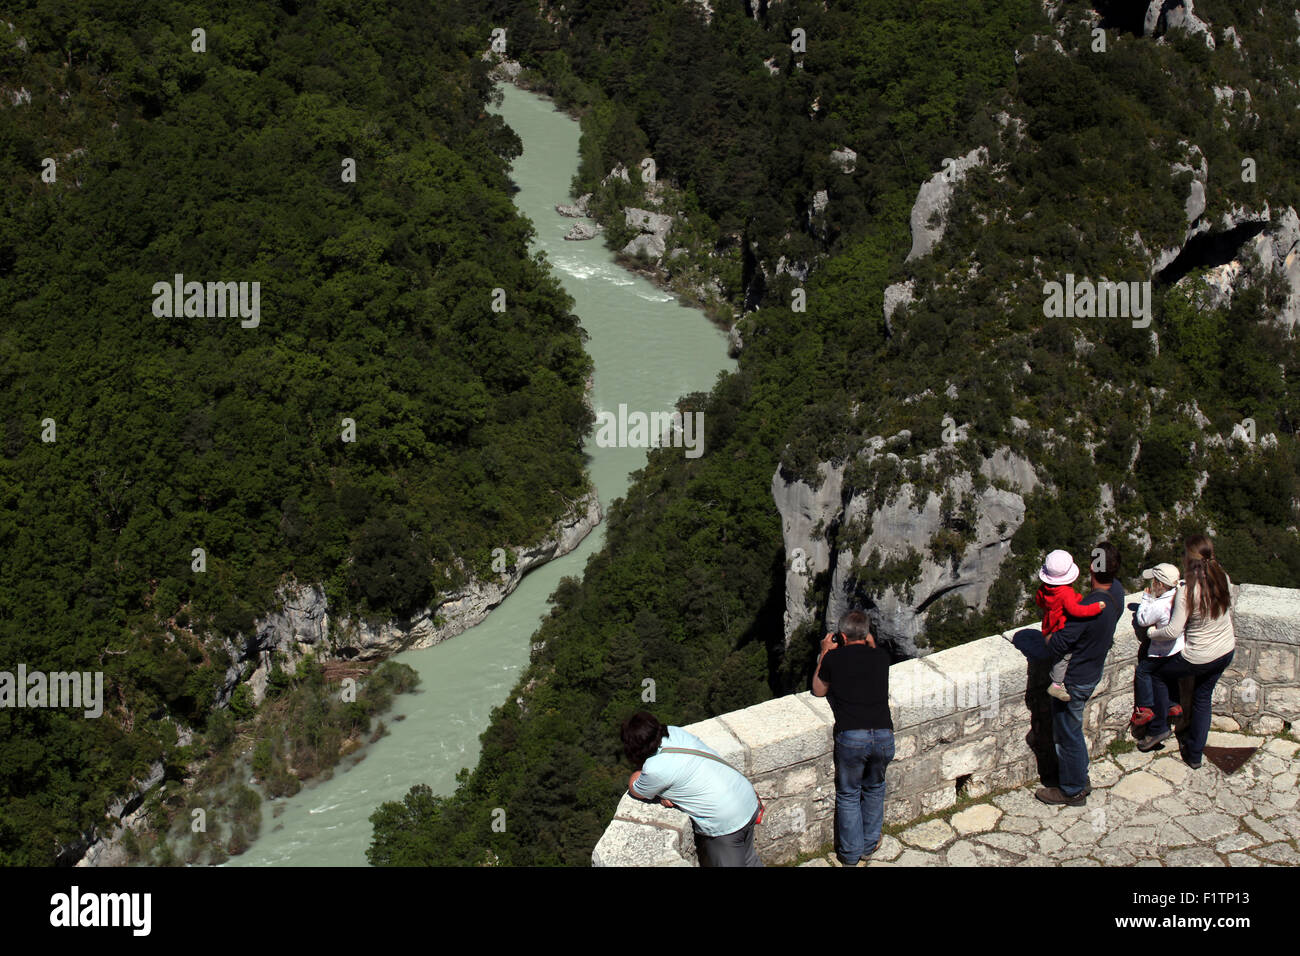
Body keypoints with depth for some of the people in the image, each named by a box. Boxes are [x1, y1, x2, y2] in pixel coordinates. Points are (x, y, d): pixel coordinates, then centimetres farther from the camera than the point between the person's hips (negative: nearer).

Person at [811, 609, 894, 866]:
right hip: (883, 735, 2)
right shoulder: (880, 656, 11)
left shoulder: (834, 658, 5)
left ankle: (850, 854, 23)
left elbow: (818, 690, 21)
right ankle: (869, 845, 35)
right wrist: (871, 645, 39)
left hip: (851, 737, -2)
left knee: (848, 794, 17)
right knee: (874, 788, 27)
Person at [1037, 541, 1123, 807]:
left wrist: (1048, 637, -10)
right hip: (1092, 673, 8)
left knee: (1068, 734, 12)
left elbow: (1057, 647, -30)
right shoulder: (1117, 591, -10)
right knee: (1072, 730, 26)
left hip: (1073, 681, -8)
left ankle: (1072, 791, 29)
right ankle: (1081, 780, 42)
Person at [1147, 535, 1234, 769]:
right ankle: (1195, 755, 34)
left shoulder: (1187, 590, -29)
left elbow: (1173, 631, -25)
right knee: (1203, 697, 23)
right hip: (1226, 652, 6)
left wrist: (1152, 634, -7)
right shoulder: (1223, 579, -11)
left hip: (1199, 658, -6)